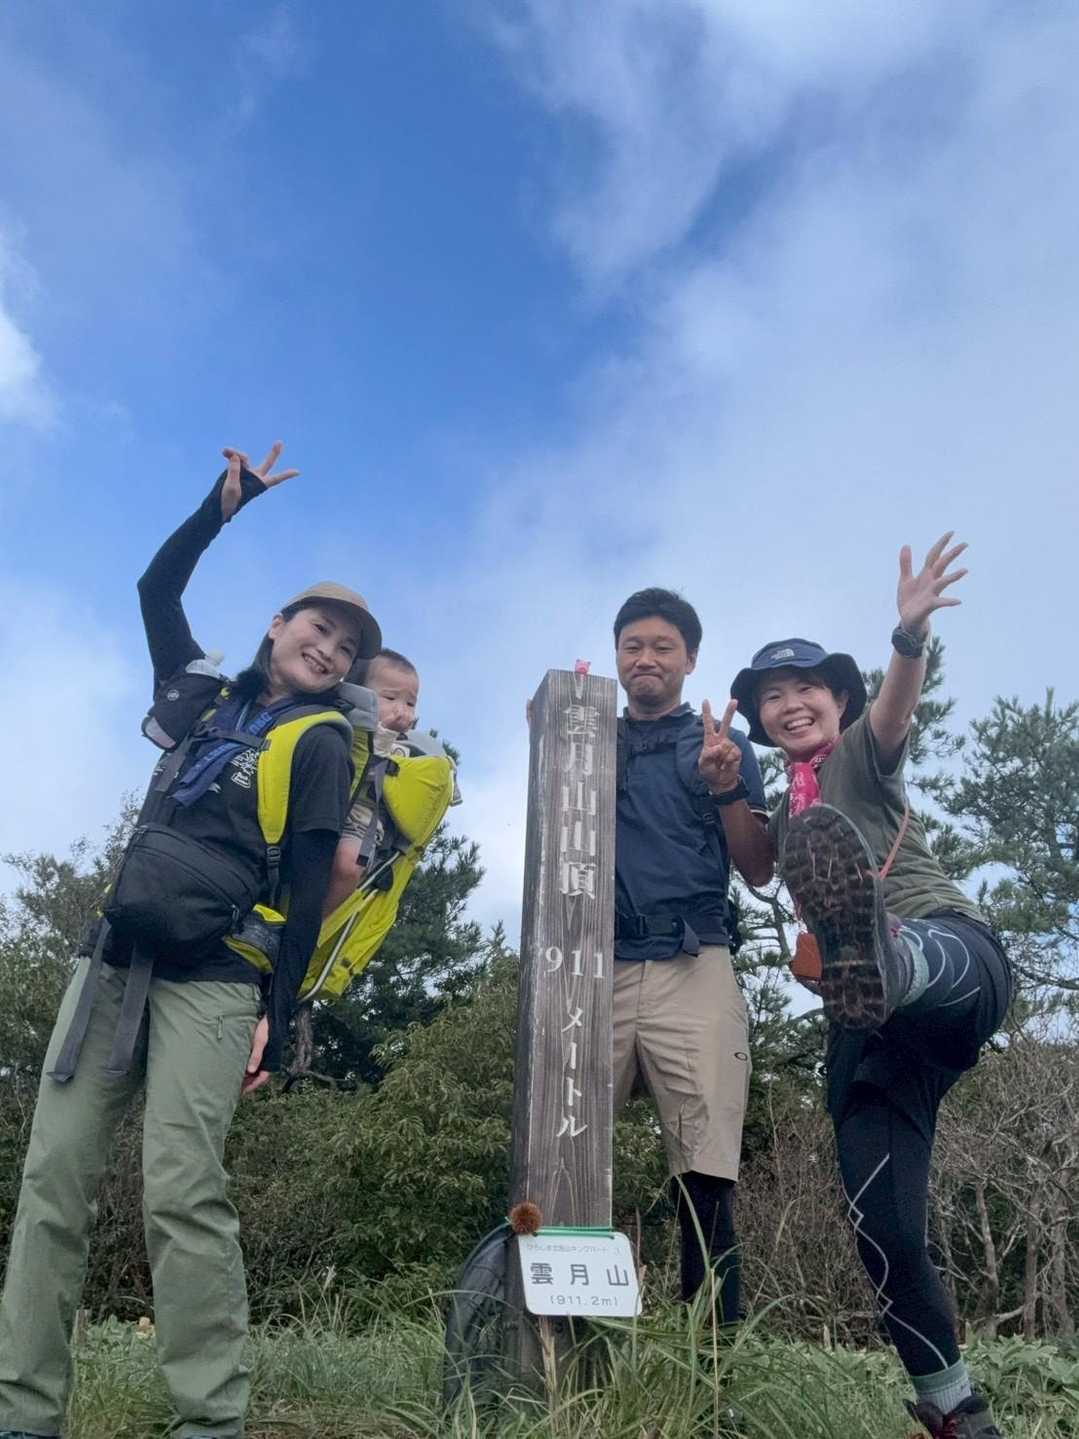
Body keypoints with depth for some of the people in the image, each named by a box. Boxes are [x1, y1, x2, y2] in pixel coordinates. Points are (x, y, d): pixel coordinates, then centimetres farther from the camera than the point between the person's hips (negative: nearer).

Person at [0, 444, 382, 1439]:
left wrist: (278, 1015, -12)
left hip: (212, 978, -6)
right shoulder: (208, 694, 17)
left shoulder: (321, 746, 3)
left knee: (180, 1191, -13)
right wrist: (224, 506, 21)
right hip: (117, 956, 6)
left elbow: (309, 889, -5)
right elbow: (157, 589, 28)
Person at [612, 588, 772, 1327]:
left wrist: (729, 787, -8)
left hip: (693, 973, -1)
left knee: (705, 1179, -8)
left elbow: (759, 869, 10)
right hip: (595, 971, 2)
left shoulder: (721, 742, 15)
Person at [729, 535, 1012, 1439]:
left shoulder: (865, 752, 7)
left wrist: (910, 633, -35)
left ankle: (893, 959, -74)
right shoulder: (784, 810, 23)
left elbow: (898, 703, -14)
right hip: (867, 1015, 5)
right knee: (883, 1227, -1)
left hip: (954, 953, -5)